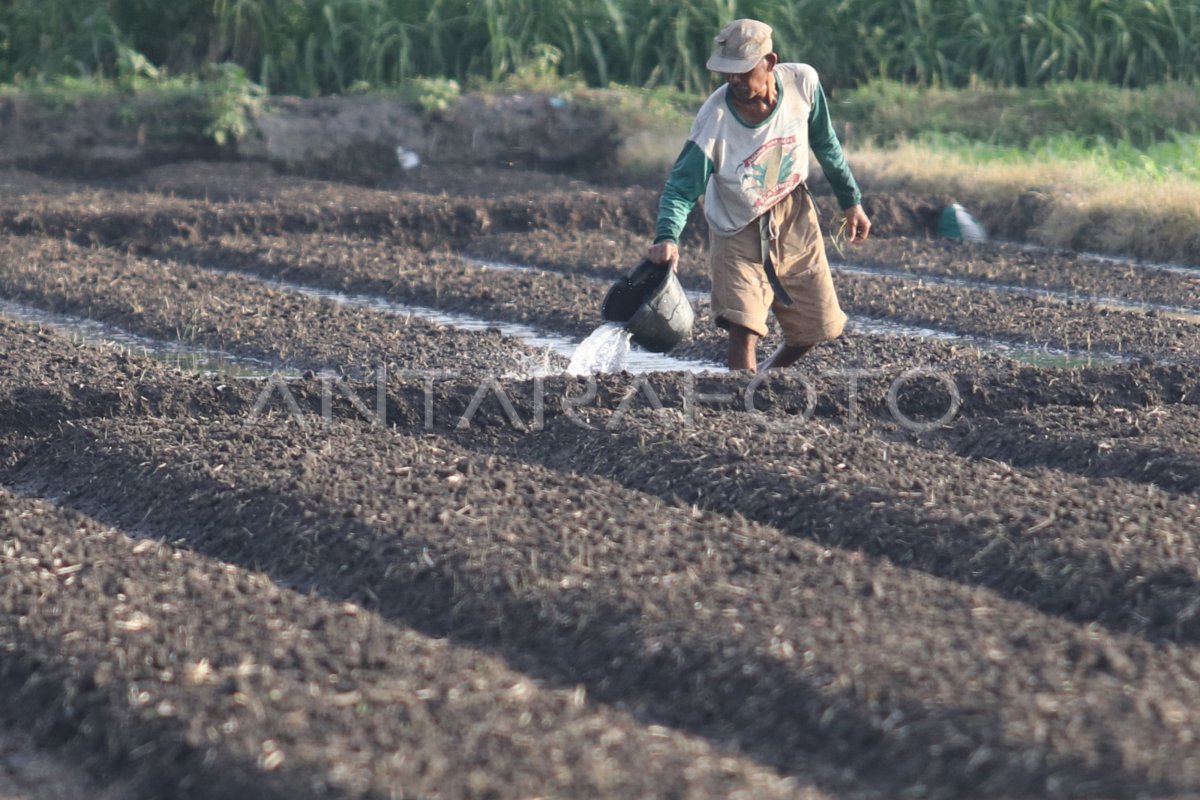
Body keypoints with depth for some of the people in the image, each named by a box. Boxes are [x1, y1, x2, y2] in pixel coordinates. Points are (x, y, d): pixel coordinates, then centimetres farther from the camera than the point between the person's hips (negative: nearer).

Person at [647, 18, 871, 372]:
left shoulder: (803, 82, -20)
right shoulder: (714, 120, -30)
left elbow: (825, 144, -1)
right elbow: (681, 187, -27)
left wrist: (851, 200, 7)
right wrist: (667, 238, -46)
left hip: (795, 217, 4)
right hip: (738, 229, -4)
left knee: (818, 327, 10)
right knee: (744, 330, -21)